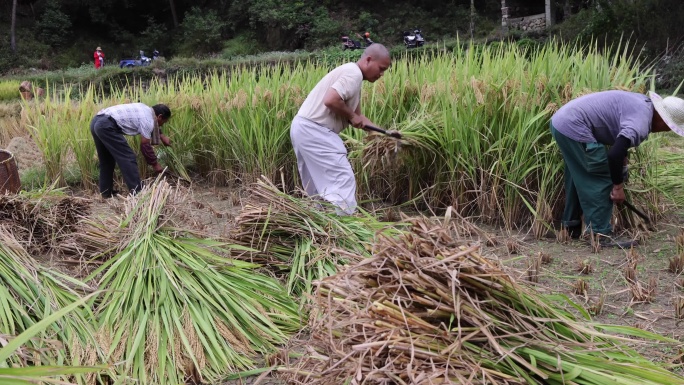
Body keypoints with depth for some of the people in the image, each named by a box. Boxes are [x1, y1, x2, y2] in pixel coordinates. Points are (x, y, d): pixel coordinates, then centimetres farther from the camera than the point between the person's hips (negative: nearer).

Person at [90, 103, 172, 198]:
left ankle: (106, 192, 26)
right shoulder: (148, 120, -4)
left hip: (96, 121, 10)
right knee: (128, 157, -6)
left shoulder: (145, 110, 21)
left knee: (107, 160, 20)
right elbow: (145, 145, -1)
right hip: (106, 125, -10)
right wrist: (155, 164, 9)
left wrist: (162, 136, 41)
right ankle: (136, 193, -7)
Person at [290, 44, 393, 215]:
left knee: (319, 183, 16)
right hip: (314, 130, -10)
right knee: (342, 179, -9)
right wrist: (352, 116, -10)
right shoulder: (353, 74, -13)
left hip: (304, 128, 10)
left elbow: (356, 114, 21)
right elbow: (330, 100, -26)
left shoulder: (352, 75, 20)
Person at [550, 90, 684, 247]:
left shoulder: (644, 103, 12)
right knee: (601, 181, -3)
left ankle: (571, 227, 30)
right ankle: (601, 235, 0)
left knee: (579, 179, 21)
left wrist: (623, 156, 20)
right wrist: (618, 186, -14)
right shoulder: (640, 125, -18)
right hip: (574, 127, -11)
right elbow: (614, 155, -27)